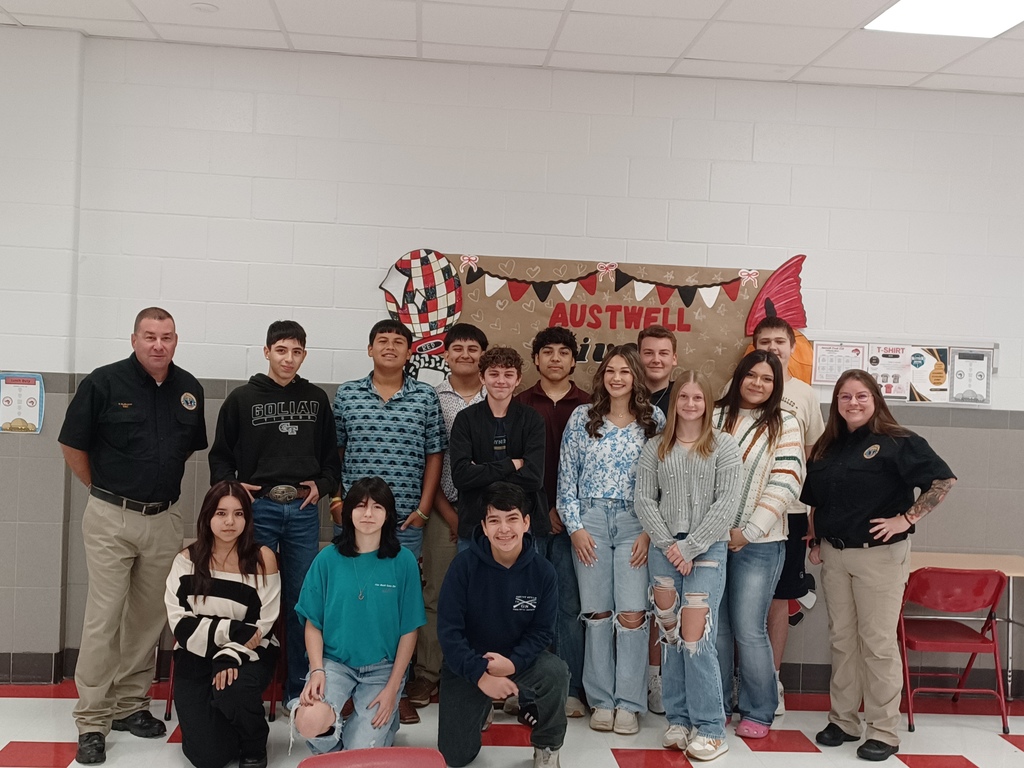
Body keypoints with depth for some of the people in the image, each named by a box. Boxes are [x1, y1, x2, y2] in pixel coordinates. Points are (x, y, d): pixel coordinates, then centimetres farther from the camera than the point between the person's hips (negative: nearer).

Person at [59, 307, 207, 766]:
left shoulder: (189, 389, 5)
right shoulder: (104, 383, -8)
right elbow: (73, 445, -1)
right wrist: (105, 490, 4)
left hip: (164, 519, 4)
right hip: (111, 519, -4)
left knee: (148, 618, 12)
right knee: (103, 619, -2)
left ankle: (131, 705, 26)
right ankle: (92, 721, 8)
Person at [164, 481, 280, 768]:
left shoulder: (262, 558, -7)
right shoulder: (187, 559, -3)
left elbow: (262, 626, -7)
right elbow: (180, 624, -7)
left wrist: (231, 657, -23)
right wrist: (233, 630, -18)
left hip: (248, 654, -1)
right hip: (196, 657, 1)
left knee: (232, 690, -36)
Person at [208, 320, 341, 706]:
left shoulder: (317, 399, 11)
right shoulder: (242, 398, 4)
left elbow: (331, 454, 16)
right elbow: (221, 454, 8)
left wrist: (323, 485, 0)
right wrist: (231, 486, -7)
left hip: (304, 511, 2)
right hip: (258, 507, -2)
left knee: (302, 600, 6)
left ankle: (299, 688, 17)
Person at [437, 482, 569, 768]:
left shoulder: (542, 571, -13)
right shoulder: (464, 565, -17)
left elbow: (541, 631, -9)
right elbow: (448, 629, -16)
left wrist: (512, 663, -27)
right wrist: (480, 675, -25)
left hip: (519, 659, 1)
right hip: (467, 663, 0)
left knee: (556, 671, -32)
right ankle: (480, 708, 29)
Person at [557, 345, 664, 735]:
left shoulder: (655, 420, 3)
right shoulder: (582, 418, 4)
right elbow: (567, 477, 5)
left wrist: (649, 531, -5)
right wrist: (575, 526, -2)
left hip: (635, 524, 0)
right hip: (590, 522, 1)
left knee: (632, 613, -5)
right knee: (597, 612, 4)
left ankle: (628, 703, 7)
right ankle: (602, 700, 15)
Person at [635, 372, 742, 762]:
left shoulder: (724, 445, 0)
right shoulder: (655, 448, 8)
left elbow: (727, 504, -6)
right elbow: (644, 500, 4)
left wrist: (690, 547, -11)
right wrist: (669, 546, -8)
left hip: (707, 549, -3)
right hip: (663, 549, 3)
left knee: (695, 638, -7)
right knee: (670, 637, 7)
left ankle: (710, 728, 5)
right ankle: (678, 719, 19)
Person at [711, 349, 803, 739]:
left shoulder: (784, 424, 1)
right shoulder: (716, 417, 7)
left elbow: (786, 483, -6)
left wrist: (748, 532, -11)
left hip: (757, 543, -3)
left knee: (749, 630, -3)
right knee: (715, 626, 8)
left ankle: (758, 712, 14)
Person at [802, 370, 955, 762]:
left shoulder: (898, 443, -8)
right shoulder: (826, 448, 10)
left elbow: (943, 480, -15)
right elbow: (815, 501, 18)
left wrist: (907, 518, -17)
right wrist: (815, 541, 9)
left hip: (879, 554, -6)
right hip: (833, 555, 6)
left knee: (878, 642, -1)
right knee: (841, 639, 12)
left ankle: (884, 731, 9)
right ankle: (843, 720, 22)